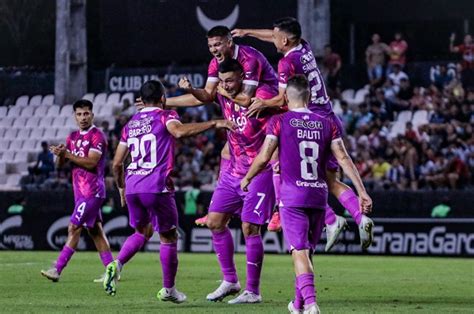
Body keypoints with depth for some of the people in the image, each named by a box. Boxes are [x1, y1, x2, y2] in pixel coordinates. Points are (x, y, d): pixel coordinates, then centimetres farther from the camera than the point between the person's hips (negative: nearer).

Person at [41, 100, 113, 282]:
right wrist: (60, 155, -8)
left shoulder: (97, 136, -10)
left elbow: (91, 162, -20)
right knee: (95, 231, 9)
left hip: (92, 192, -9)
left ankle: (57, 270, -12)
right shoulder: (73, 137, 15)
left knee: (74, 228, -10)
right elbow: (60, 165, 15)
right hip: (80, 191, 9)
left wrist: (67, 154, -21)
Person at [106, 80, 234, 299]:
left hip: (132, 186, 6)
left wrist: (121, 188, 34)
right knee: (169, 237, 10)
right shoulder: (165, 116, 0)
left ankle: (117, 264, 1)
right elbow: (179, 131, -24)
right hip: (157, 187, -6)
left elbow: (117, 163, 19)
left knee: (142, 232, 25)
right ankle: (168, 289, 15)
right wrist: (214, 124, -24)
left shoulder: (130, 125, 18)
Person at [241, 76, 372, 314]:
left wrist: (247, 179, 16)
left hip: (292, 195, -4)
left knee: (300, 251, -8)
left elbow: (263, 157, -2)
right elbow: (343, 159, 3)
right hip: (319, 195, 4)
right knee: (308, 250, 17)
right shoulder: (327, 124, 8)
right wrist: (362, 191, 3)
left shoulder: (279, 122, -2)